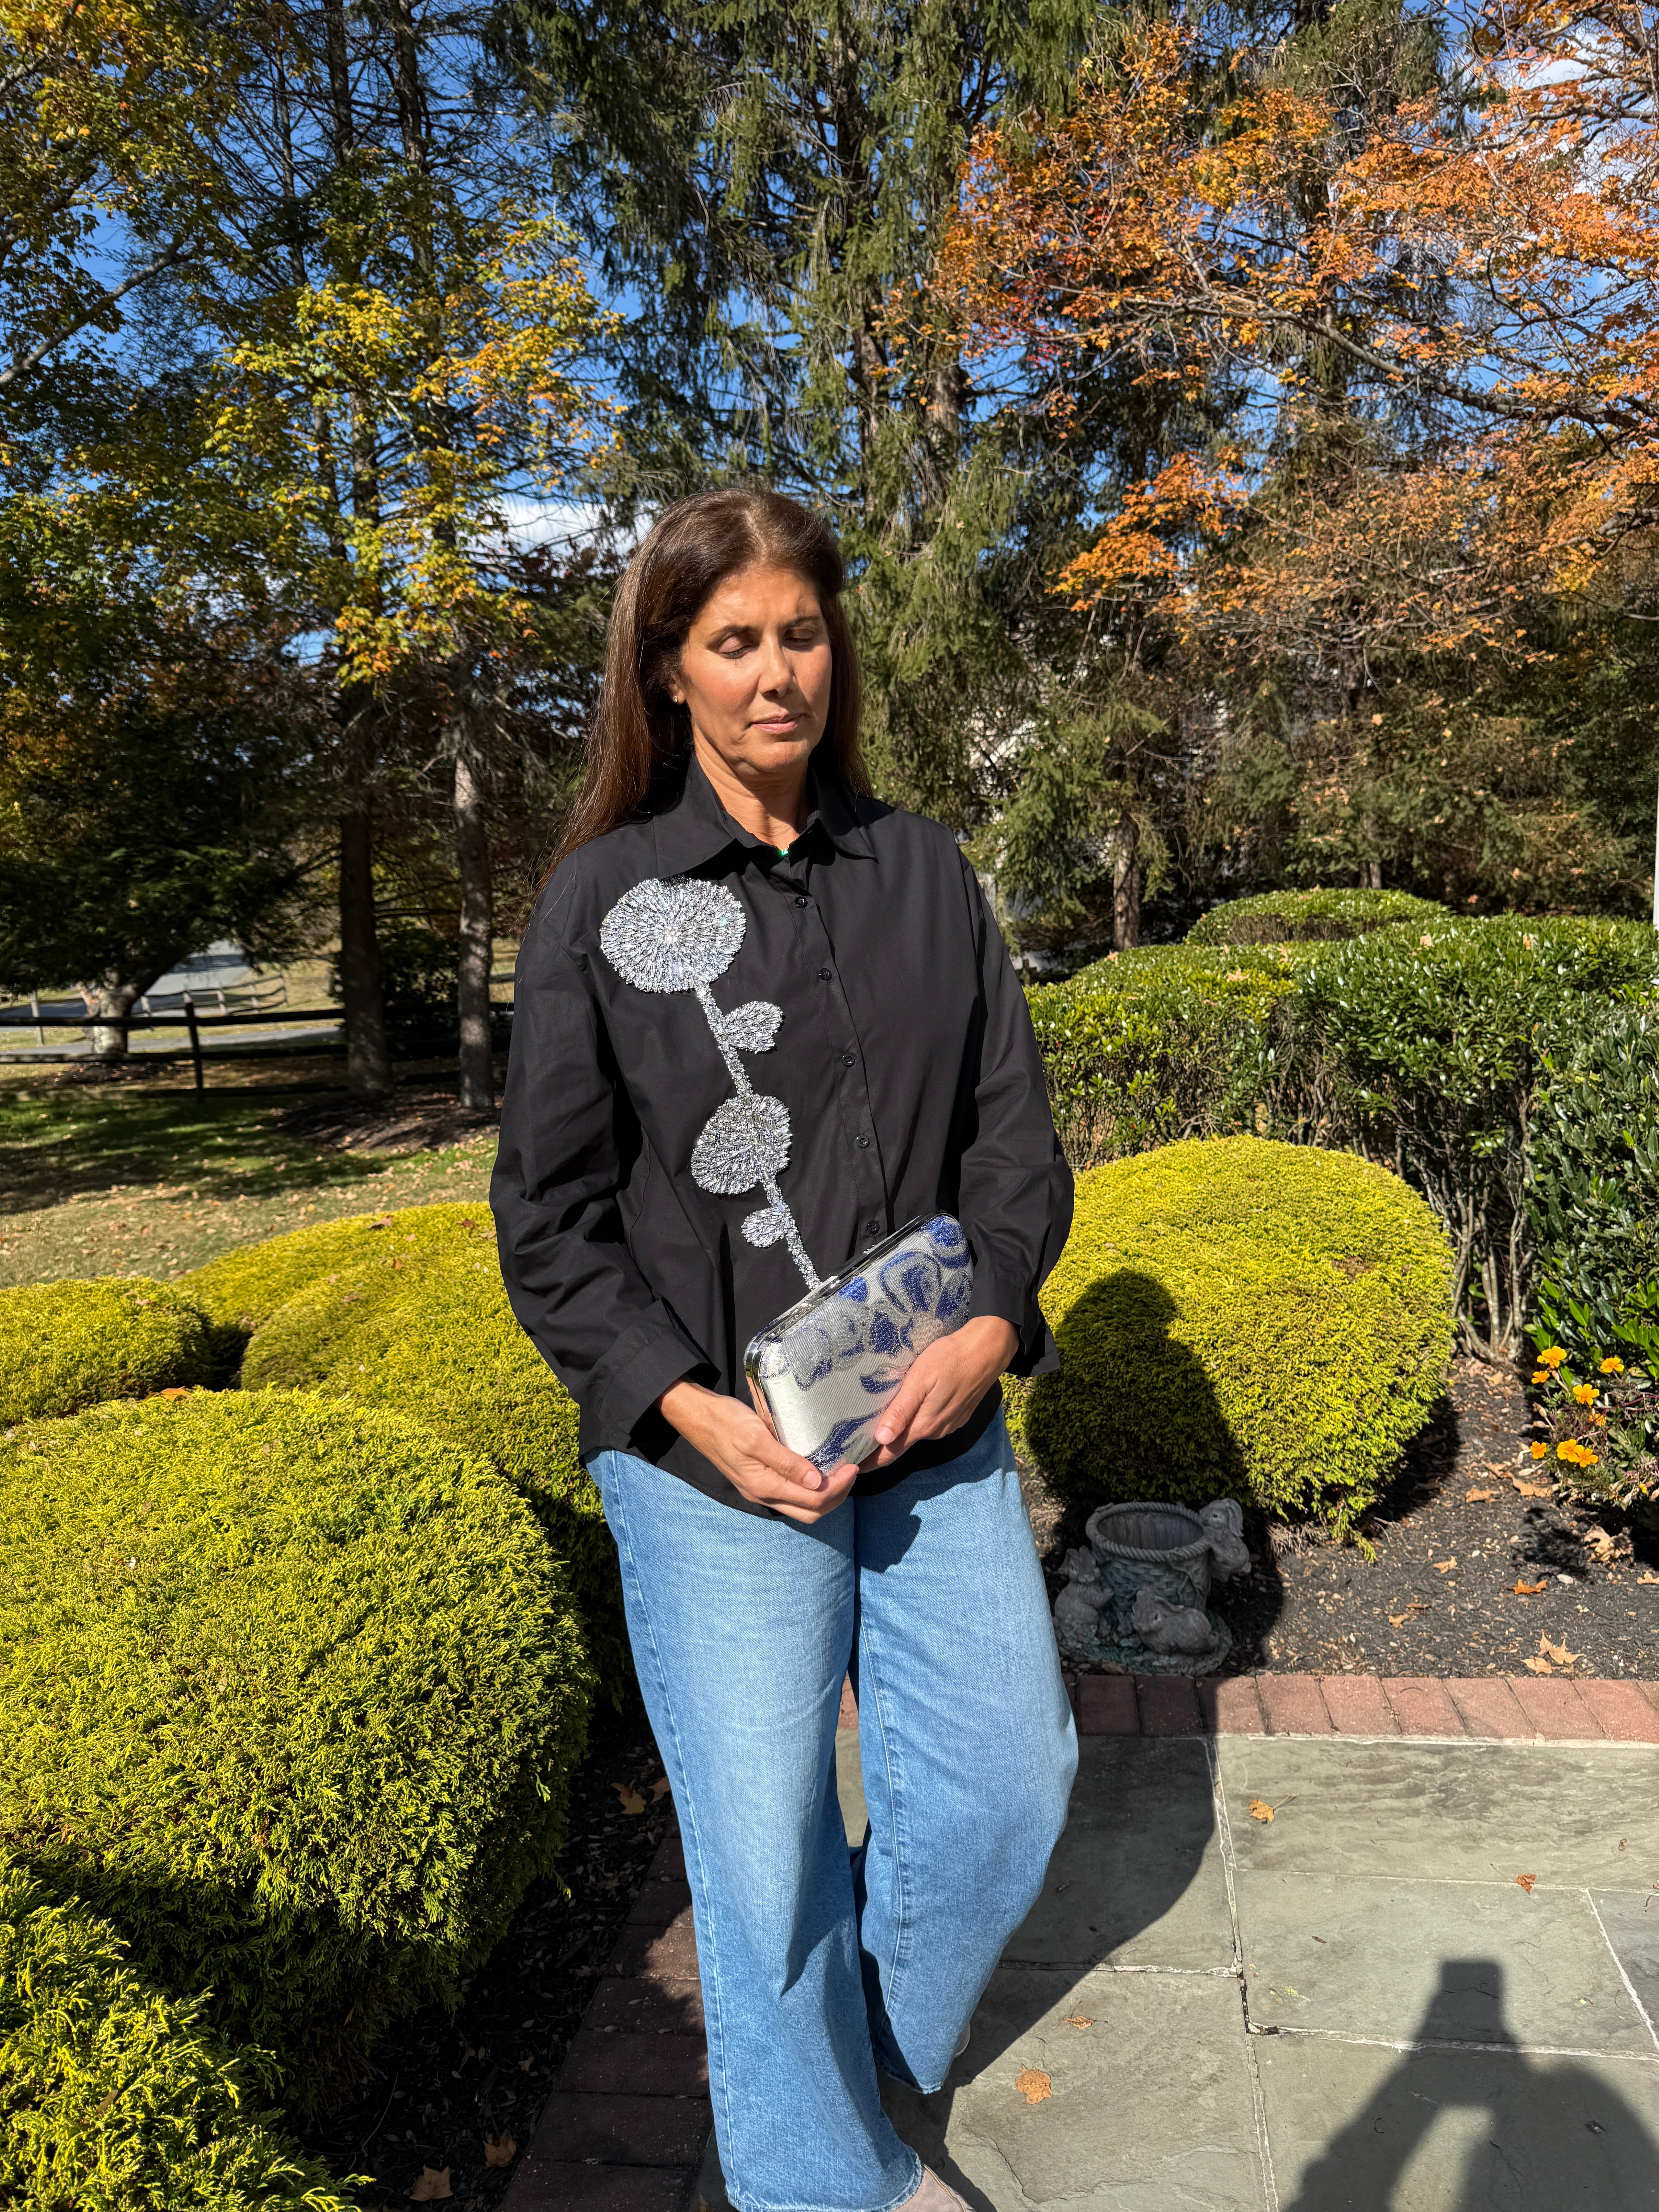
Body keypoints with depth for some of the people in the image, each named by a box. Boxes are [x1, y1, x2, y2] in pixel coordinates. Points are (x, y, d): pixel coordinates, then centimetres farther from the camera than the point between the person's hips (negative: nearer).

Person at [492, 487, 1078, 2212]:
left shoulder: (923, 870, 6)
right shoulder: (601, 902, -4)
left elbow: (1012, 1125, 6)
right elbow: (550, 1215, -4)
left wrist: (990, 1325, -10)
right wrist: (690, 1406, -14)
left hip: (936, 1423, 4)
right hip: (719, 1449, -3)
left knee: (1011, 1775, 13)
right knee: (765, 1845, 8)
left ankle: (876, 2039, 45)